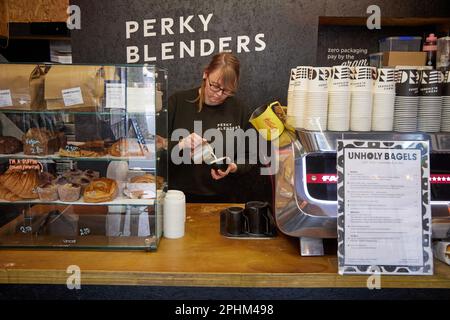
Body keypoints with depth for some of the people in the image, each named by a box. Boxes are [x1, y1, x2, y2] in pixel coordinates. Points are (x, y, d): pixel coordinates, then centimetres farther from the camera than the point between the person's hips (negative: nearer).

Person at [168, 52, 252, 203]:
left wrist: (233, 167, -12)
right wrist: (180, 145, -21)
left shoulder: (237, 110, 1)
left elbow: (247, 159, 8)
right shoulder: (178, 101, -5)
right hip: (179, 197, 1)